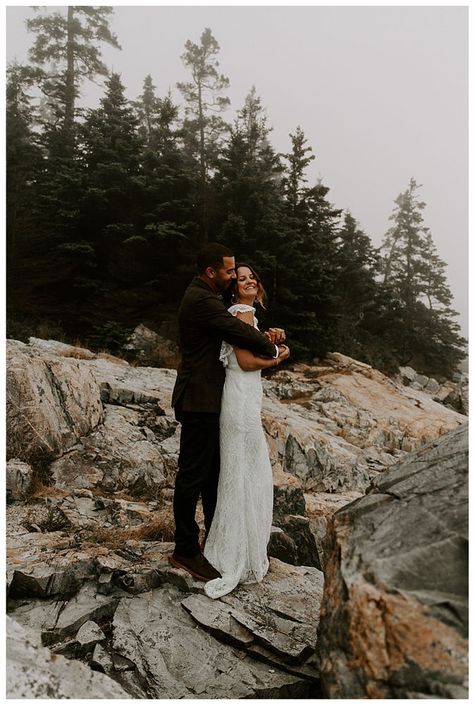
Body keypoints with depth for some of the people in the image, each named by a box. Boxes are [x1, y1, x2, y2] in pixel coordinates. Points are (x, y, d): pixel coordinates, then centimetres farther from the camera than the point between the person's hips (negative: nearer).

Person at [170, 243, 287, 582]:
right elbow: (238, 332, -20)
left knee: (212, 469, 20)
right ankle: (185, 550, 15)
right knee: (193, 474, 0)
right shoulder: (201, 300, -18)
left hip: (208, 399, 11)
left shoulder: (208, 297, 16)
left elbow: (235, 327, 17)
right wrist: (273, 349, -3)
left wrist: (267, 334, -2)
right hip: (199, 401, -11)